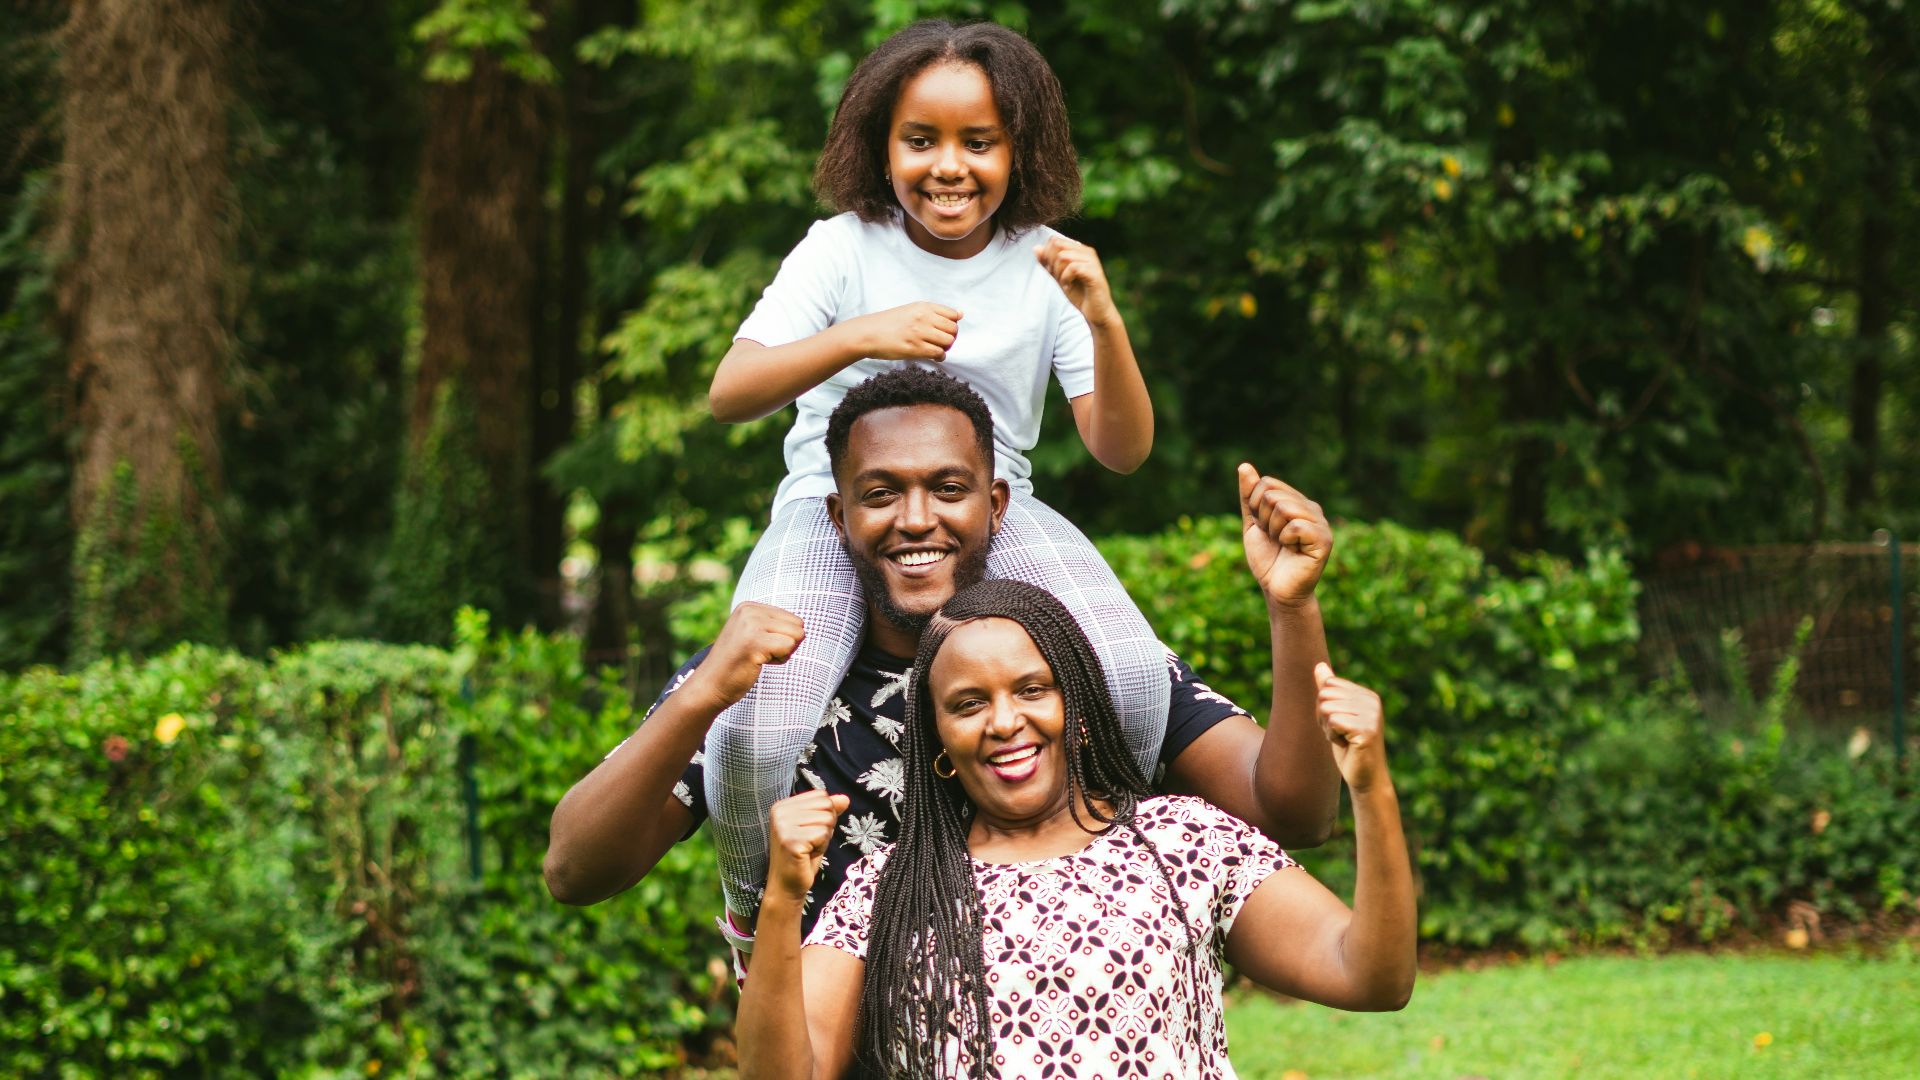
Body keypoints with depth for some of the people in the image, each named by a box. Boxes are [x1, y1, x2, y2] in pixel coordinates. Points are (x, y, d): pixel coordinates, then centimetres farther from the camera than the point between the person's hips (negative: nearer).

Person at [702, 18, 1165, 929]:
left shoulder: (1042, 266, 4)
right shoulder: (844, 249, -1)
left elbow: (1122, 450, 0)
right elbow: (729, 393, -12)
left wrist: (1104, 323, -19)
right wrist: (859, 336, -28)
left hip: (995, 514, 2)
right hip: (834, 512, -1)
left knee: (1132, 678, -29)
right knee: (757, 730, -31)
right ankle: (758, 921, 3)